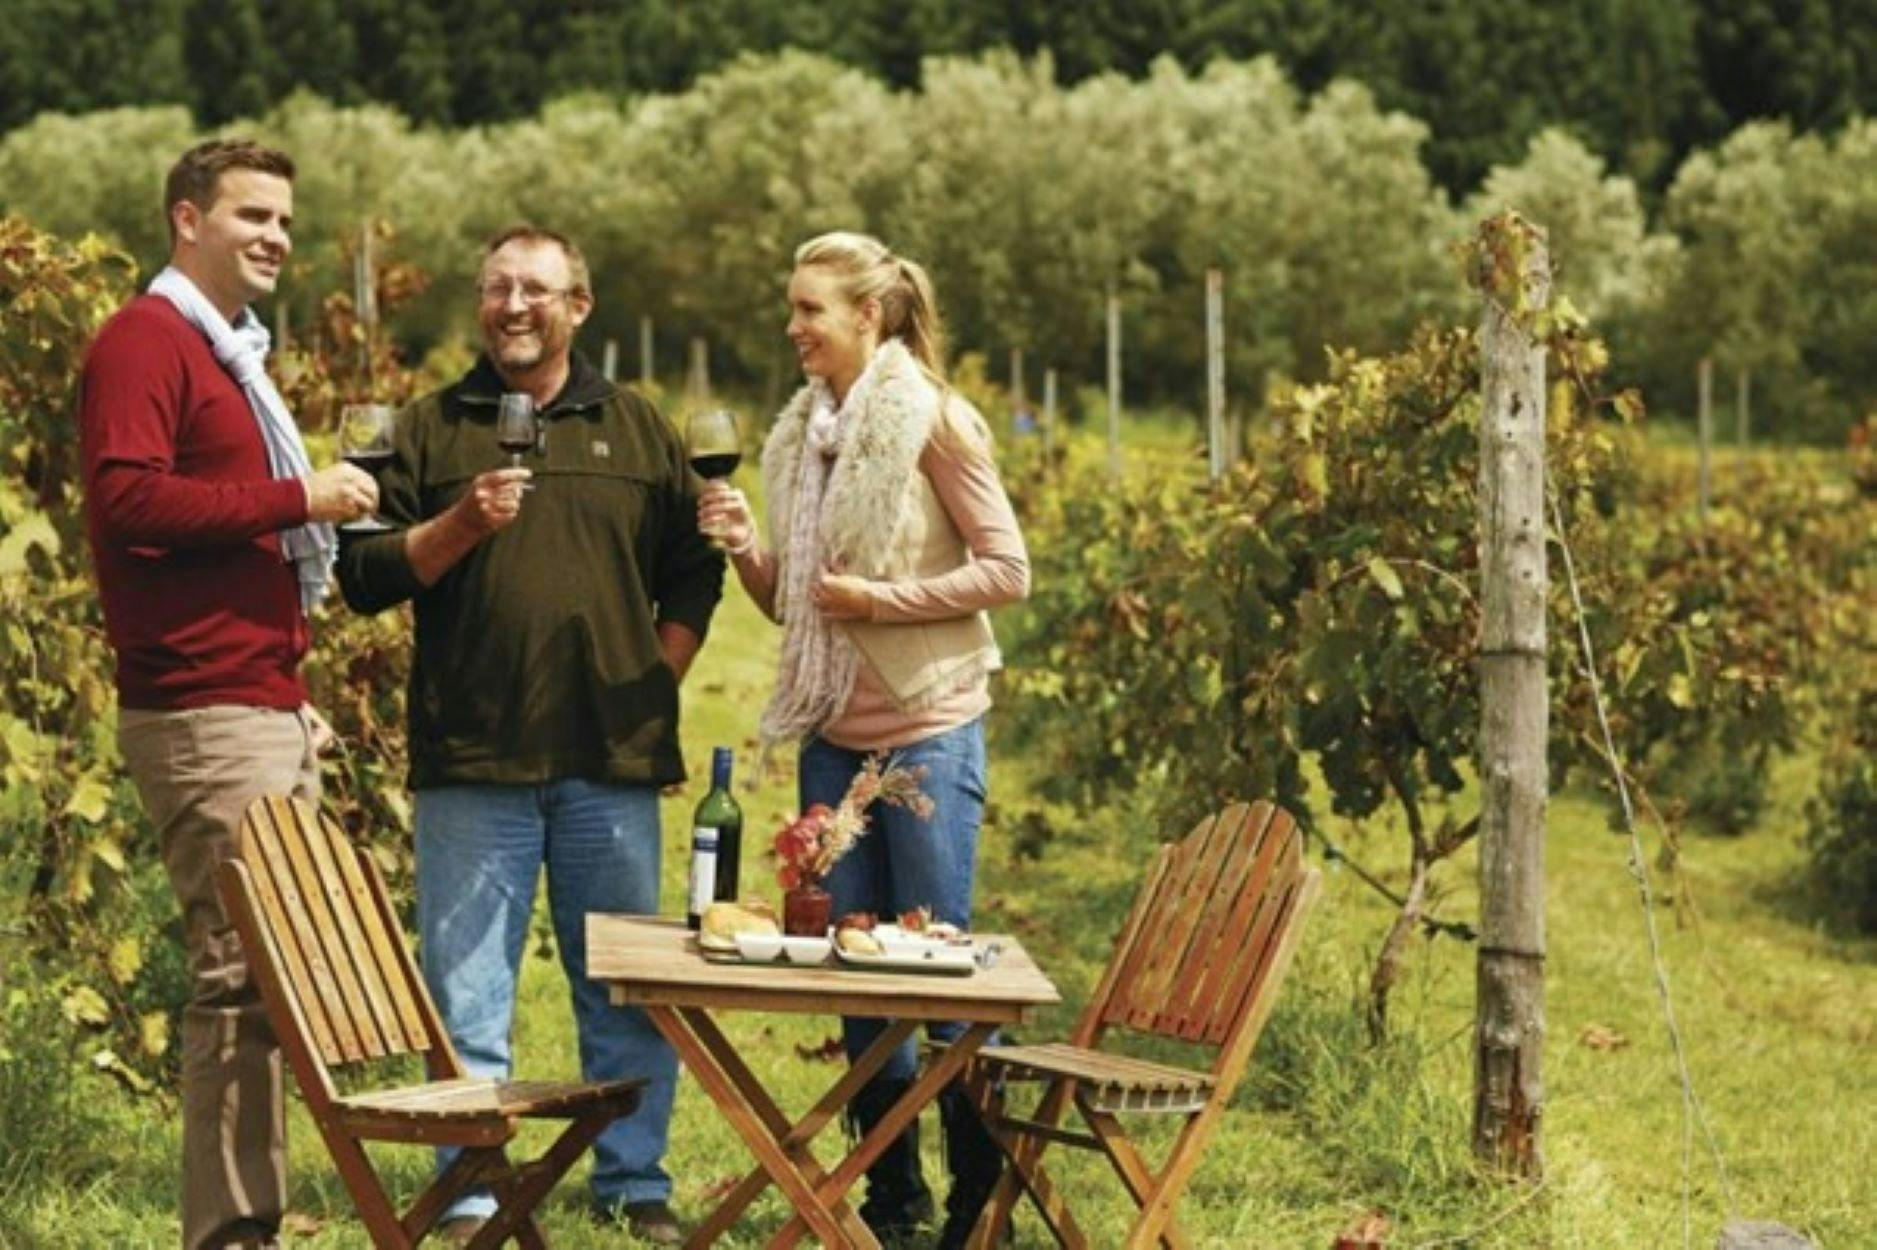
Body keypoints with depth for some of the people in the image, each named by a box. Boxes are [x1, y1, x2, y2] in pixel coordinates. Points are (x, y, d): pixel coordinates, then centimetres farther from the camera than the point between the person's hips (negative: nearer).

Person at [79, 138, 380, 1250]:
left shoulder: (234, 356, 24)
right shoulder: (146, 342, -7)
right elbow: (126, 499, -21)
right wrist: (297, 499, -18)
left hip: (266, 709, 10)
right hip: (204, 712, -10)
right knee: (241, 969, -11)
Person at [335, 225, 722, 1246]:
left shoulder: (639, 431, 13)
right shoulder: (428, 430, 7)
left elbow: (693, 573, 16)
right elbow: (365, 577, 2)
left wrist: (658, 678, 4)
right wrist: (459, 524, -12)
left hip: (612, 760, 2)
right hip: (472, 761, -2)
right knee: (468, 990, 0)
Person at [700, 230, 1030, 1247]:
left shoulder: (931, 421, -7)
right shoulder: (801, 434, 11)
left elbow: (1006, 571, -9)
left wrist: (881, 598, -17)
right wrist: (746, 548, -4)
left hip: (927, 727, -6)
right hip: (833, 733, 6)